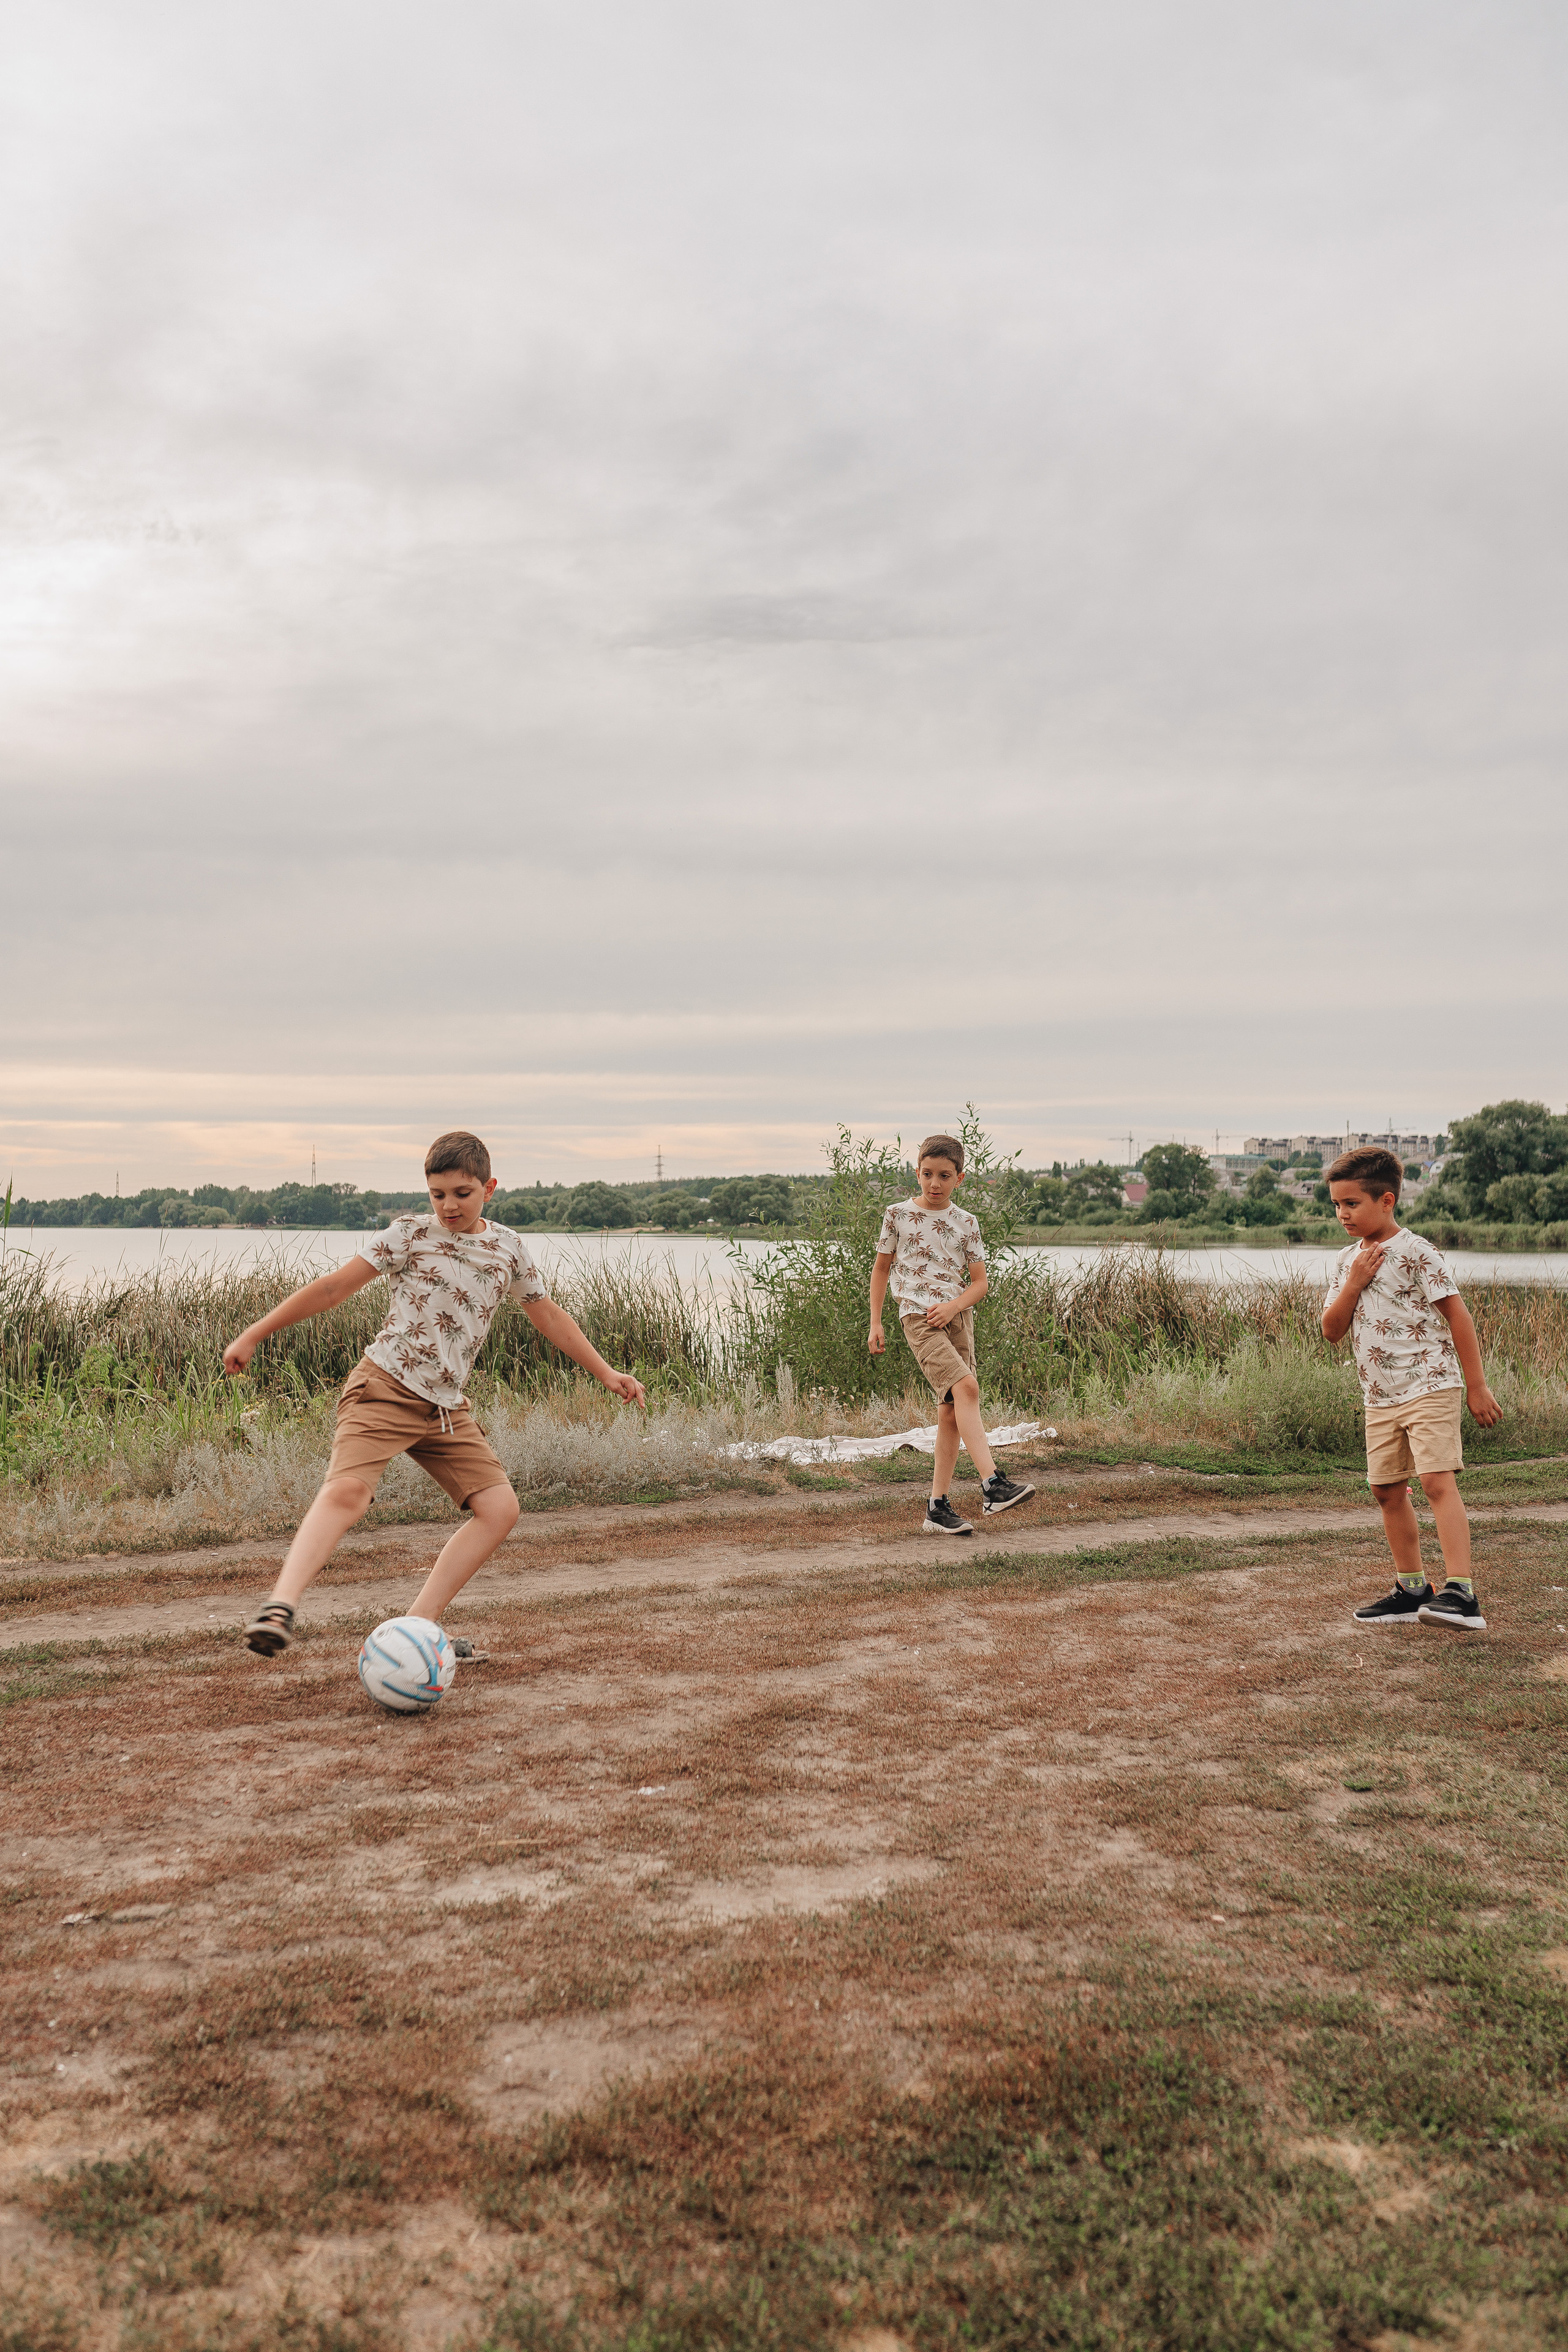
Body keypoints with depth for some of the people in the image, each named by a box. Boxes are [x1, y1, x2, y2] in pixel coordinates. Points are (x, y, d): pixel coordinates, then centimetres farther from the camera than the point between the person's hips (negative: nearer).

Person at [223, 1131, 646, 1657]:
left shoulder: (508, 1246, 12)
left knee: (500, 1508, -6)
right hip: (385, 1387, -5)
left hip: (447, 1407, 5)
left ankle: (417, 1625, -3)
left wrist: (606, 1372, 22)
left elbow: (548, 1316, 23)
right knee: (347, 1491, -28)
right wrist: (254, 1335, -2)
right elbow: (334, 1286, -1)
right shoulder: (410, 1234, 0)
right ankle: (280, 1607, -35)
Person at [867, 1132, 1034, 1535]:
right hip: (918, 1316, -4)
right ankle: (992, 1483, -30)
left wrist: (953, 1306, -11)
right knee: (966, 1386, -24)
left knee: (951, 1413, 3)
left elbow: (979, 1283, 8)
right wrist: (875, 1322, 6)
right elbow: (881, 1268, 11)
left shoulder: (967, 1223, 8)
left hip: (958, 1317, 4)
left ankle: (938, 1507, 10)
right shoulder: (899, 1214, 3)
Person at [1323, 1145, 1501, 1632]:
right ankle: (1411, 1590, 22)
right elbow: (1332, 1329, 6)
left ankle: (1462, 1595, -22)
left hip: (1430, 1386, -7)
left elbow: (1457, 1315, -9)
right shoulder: (1347, 1261, 10)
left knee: (1438, 1481, -17)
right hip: (1380, 1396, 8)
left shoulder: (1414, 1252, -10)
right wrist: (1354, 1283, -10)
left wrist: (1477, 1386, -9)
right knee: (1387, 1489, 10)